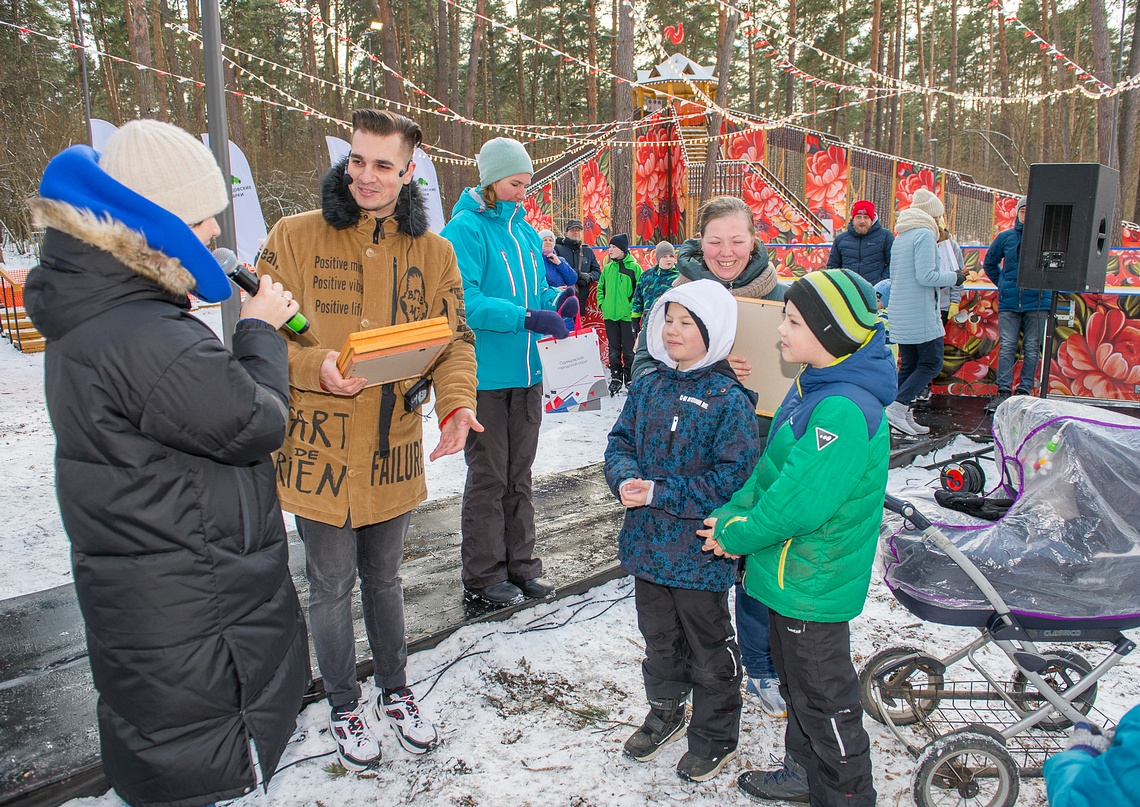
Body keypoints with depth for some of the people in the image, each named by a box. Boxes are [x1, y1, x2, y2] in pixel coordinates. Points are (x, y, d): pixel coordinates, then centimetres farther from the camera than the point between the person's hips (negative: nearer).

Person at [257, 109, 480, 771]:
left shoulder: (432, 250, 3)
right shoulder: (295, 237, -6)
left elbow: (454, 338, 2)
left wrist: (457, 400, -17)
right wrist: (315, 366, -25)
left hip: (394, 450, 3)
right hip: (319, 449, -2)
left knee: (384, 577, 21)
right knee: (333, 585, 11)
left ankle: (396, 692, 42)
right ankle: (345, 708, 35)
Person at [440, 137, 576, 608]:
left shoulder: (526, 232, 12)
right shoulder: (465, 229, -10)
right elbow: (466, 303, -20)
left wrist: (557, 301, -3)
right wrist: (526, 317, -26)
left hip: (526, 372, 7)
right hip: (484, 373, -7)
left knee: (519, 473, 15)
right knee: (489, 476, 2)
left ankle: (520, 564, 29)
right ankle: (483, 577, 17)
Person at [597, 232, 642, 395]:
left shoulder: (634, 267, -5)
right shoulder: (608, 268, 10)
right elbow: (600, 287, 21)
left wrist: (633, 307, -12)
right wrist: (601, 304, 8)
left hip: (627, 315, -5)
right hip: (610, 315, 5)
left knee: (629, 349, 1)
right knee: (614, 349, 10)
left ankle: (630, 378, 13)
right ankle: (616, 377, 20)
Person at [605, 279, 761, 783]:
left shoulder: (729, 400, -16)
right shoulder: (648, 387, 3)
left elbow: (732, 477, -20)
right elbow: (621, 442, 7)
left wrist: (659, 493, -22)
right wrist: (626, 480, -16)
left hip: (700, 550, -5)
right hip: (648, 544, 6)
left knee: (708, 648, 13)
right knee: (658, 637, 24)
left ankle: (716, 737, 34)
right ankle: (665, 712, 47)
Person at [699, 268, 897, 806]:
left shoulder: (844, 409, -28)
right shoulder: (812, 388, 5)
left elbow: (801, 501, -30)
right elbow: (772, 469, 10)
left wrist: (737, 534, -16)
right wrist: (731, 514, -2)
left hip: (813, 582, -10)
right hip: (791, 574, 10)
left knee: (823, 697, 9)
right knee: (795, 678, 25)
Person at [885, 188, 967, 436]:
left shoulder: (900, 236, 16)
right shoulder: (925, 234, -11)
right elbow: (926, 275, -19)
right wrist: (954, 277, -6)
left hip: (901, 314, 9)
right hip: (921, 314, -9)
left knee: (908, 364, 12)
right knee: (932, 362, -3)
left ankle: (903, 415, 11)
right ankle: (897, 407, -11)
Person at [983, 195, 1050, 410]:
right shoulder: (1005, 237, 5)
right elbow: (989, 263, 19)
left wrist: (1046, 287, 1)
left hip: (1037, 301, -1)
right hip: (1009, 302, 1)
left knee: (1032, 348, 3)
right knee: (1007, 347, -1)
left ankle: (1024, 391, 9)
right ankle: (1003, 391, 1)